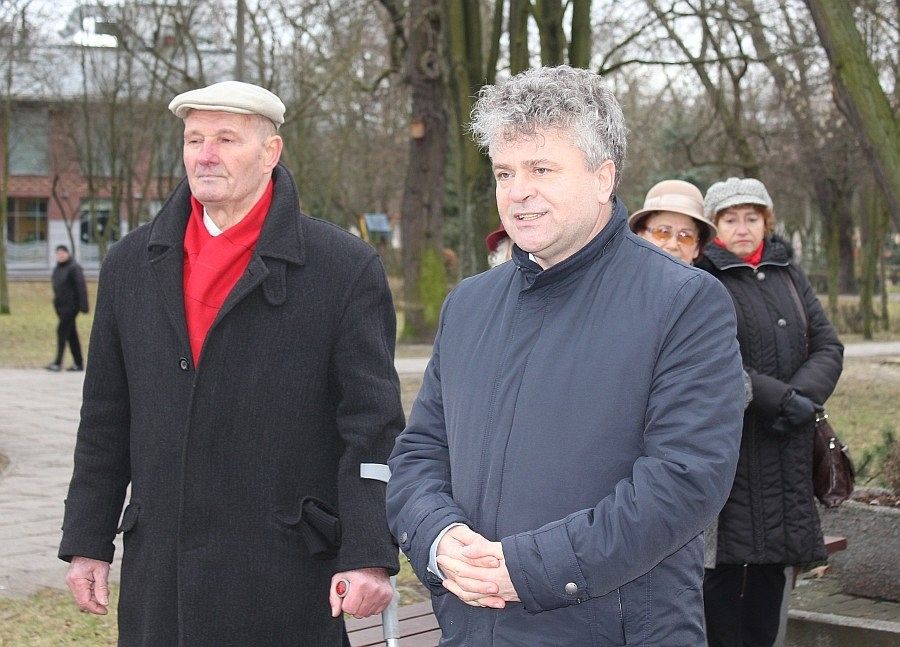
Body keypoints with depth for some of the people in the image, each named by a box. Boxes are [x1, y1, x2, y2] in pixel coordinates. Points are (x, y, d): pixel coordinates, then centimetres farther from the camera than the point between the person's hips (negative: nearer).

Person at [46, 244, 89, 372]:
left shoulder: (74, 268, -11)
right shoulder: (57, 269, 16)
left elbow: (81, 287, -15)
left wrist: (83, 305, -20)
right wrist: (56, 302, 19)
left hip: (71, 305, -9)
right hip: (60, 305, 9)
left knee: (62, 331, -14)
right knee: (71, 334, 9)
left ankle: (57, 363, -16)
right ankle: (78, 364, 13)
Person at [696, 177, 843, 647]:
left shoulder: (787, 274, 15)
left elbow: (828, 346, 9)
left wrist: (803, 397, -10)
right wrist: (780, 399, -19)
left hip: (788, 446, 6)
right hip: (728, 445, -6)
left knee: (773, 563, 10)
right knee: (728, 562, -4)